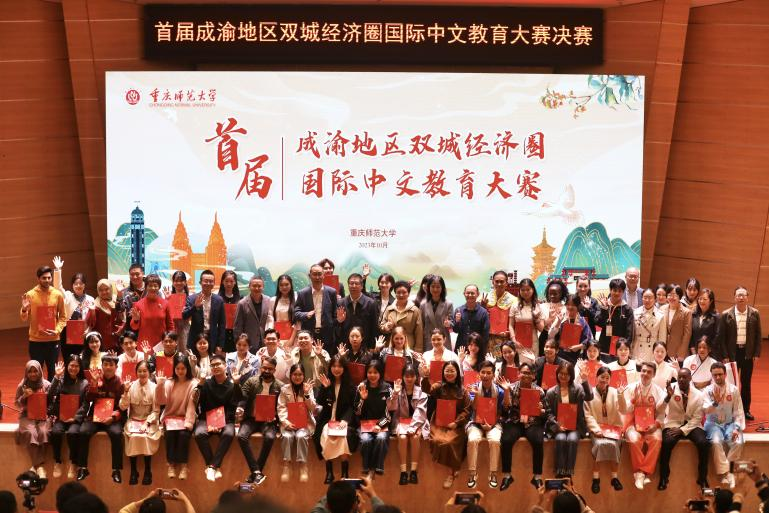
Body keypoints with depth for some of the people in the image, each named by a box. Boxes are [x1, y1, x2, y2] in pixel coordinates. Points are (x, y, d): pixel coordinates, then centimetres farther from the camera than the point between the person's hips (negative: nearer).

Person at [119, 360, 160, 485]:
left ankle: (147, 471, -17)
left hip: (149, 421, -1)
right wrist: (126, 392, -15)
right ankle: (133, 471, -17)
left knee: (146, 436, -30)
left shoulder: (154, 387, -2)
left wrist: (147, 423, -16)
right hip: (133, 420, 1)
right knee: (133, 436, -29)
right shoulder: (131, 386, 1)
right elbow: (123, 407, -2)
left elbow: (156, 410, -3)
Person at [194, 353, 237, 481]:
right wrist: (208, 424, -12)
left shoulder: (232, 386, 4)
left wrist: (221, 423, -15)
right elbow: (202, 407, 3)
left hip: (226, 420, -1)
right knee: (199, 433, -31)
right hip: (207, 419, 1)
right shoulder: (206, 384, 7)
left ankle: (212, 466, -30)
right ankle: (215, 466, -24)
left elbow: (232, 409, 0)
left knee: (228, 434, -34)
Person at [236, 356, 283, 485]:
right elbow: (242, 398, -4)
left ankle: (255, 473, -24)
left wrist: (274, 416, -17)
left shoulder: (280, 386, 6)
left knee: (270, 437, -33)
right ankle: (256, 471, -30)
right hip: (251, 418, 1)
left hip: (269, 420, -1)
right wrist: (240, 408, -25)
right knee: (241, 436, -30)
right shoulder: (251, 382, 6)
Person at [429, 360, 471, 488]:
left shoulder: (462, 391, 7)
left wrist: (456, 422, -11)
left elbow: (466, 410, 3)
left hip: (455, 424, -1)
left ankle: (451, 473, -11)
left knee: (449, 441, -28)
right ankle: (453, 469, -10)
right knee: (438, 440, -28)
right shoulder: (438, 387, 6)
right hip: (438, 423, 1)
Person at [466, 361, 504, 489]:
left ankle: (493, 474, -22)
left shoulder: (499, 391, -2)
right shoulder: (474, 388, -1)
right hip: (476, 422, 0)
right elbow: (474, 409, -10)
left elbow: (499, 413, 3)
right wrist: (476, 395, -27)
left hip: (493, 423, 0)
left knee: (494, 440, -32)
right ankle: (472, 474, -23)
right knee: (473, 440, -31)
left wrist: (491, 424, -13)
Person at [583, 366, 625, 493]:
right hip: (597, 427, -1)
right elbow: (588, 415, -2)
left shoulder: (614, 392, 8)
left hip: (613, 427, 1)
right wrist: (596, 429, -15)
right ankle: (596, 478, -24)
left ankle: (615, 477, -19)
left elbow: (623, 410, -3)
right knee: (600, 444, -31)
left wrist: (621, 395, -17)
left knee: (612, 444, -29)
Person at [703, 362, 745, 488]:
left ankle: (726, 471, -12)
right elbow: (705, 410, -14)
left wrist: (737, 428, -12)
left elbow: (739, 411, 1)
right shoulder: (708, 390, -2)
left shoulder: (734, 390, 1)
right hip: (713, 423, -1)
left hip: (730, 423, 1)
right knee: (716, 442, -33)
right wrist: (715, 402, -33)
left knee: (738, 442, -29)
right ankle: (725, 473, -24)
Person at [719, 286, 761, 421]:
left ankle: (746, 410, 21)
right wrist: (724, 355, -7)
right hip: (732, 352, -1)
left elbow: (758, 335, 4)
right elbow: (722, 337, -3)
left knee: (746, 382, 10)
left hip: (748, 352, 1)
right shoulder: (726, 315, -5)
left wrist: (757, 353, -1)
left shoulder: (754, 314, -1)